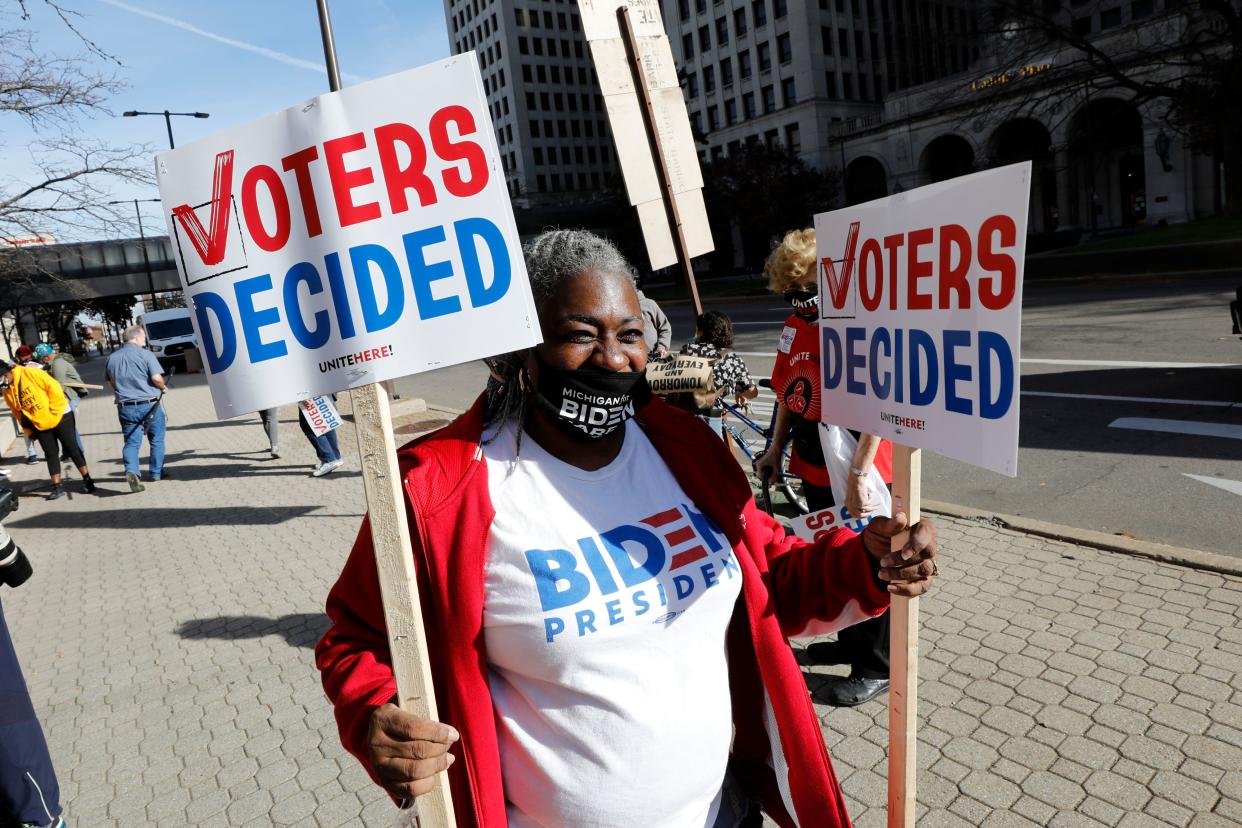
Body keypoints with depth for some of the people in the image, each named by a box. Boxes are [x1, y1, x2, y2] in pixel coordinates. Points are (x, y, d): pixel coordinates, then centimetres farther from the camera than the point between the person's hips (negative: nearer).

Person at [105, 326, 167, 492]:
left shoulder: (112, 358, 7)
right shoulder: (145, 354, -9)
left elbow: (111, 383, 17)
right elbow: (157, 378, -18)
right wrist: (163, 388, 2)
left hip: (126, 407, 4)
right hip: (149, 405, -3)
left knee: (131, 442, 5)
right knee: (156, 440, 13)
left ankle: (131, 471, -17)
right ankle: (157, 472, 20)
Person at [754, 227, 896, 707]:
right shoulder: (796, 325, 6)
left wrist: (858, 475, -26)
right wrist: (776, 451, 16)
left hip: (854, 475, -8)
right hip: (814, 468, 8)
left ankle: (876, 668, 24)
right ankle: (851, 642, 42)